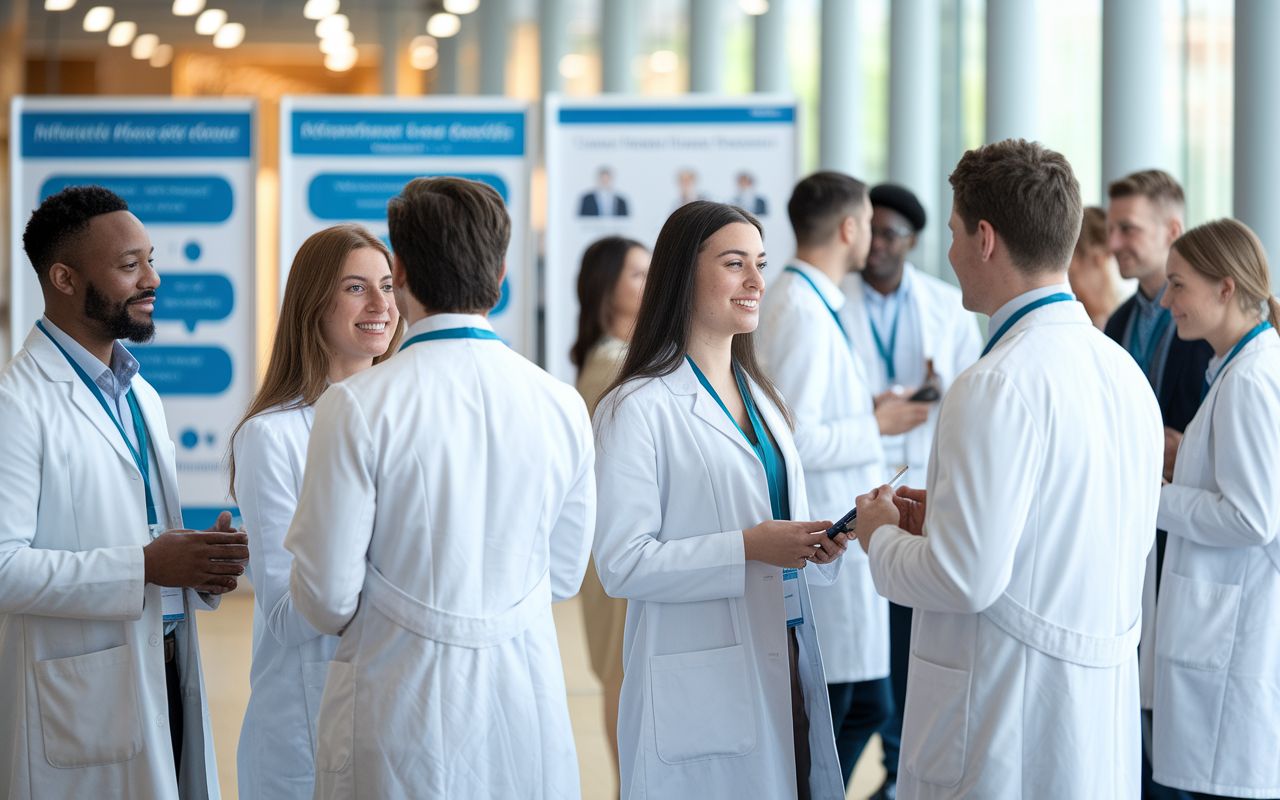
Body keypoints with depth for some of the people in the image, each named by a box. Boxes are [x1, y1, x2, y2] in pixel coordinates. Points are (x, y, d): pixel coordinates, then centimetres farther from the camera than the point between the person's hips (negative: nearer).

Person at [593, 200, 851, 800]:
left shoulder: (759, 396, 16)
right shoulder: (639, 408, -10)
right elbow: (620, 565, -16)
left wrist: (816, 544, 1)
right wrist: (749, 547, -21)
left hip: (786, 667, 7)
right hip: (701, 690, -7)